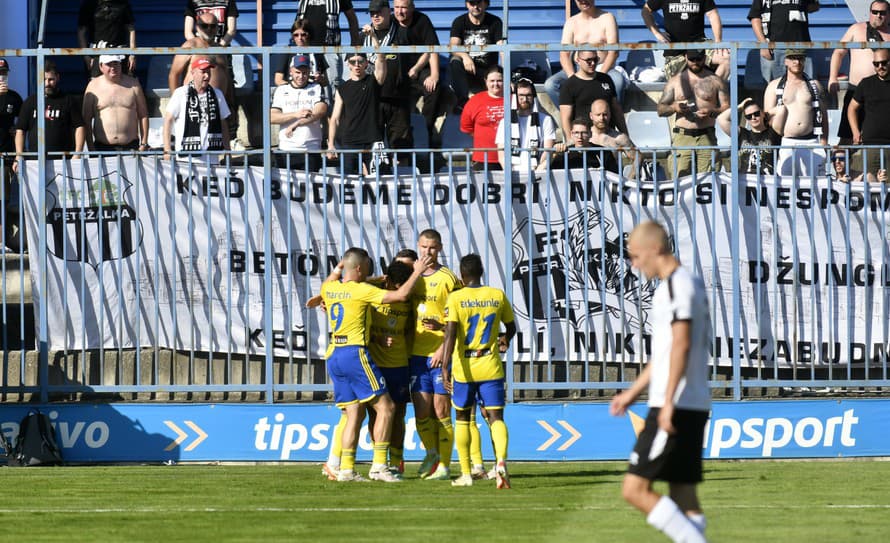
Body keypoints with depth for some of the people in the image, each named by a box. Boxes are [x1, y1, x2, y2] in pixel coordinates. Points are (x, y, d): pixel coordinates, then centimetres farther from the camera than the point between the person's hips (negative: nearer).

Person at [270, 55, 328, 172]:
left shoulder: (317, 89, 9)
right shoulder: (281, 91, 12)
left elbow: (321, 112, -8)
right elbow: (272, 117, 1)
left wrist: (295, 125, -15)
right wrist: (296, 114, -13)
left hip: (311, 150, -1)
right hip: (286, 149, 1)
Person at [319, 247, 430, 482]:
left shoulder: (330, 289, 10)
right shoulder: (361, 290, -10)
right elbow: (401, 294, -10)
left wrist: (339, 267, 39)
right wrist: (417, 272, 3)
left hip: (334, 356, 8)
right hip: (355, 354, -8)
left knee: (355, 412, 10)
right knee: (385, 407, -4)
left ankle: (346, 469, 2)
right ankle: (379, 465, -10)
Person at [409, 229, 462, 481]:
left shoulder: (448, 279, -4)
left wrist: (445, 347, -15)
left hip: (441, 353, -4)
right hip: (417, 353, 4)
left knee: (441, 410, -2)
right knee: (421, 411, 5)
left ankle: (444, 465, 4)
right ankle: (432, 453, 25)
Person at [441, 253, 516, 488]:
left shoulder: (456, 298, -6)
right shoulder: (498, 296, 3)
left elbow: (450, 334, -16)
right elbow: (511, 328, 17)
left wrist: (445, 367, -19)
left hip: (464, 368, -1)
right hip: (491, 367, 1)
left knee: (462, 418, 15)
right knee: (496, 417, -2)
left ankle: (466, 473, 17)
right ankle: (501, 461, -29)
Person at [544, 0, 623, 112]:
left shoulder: (607, 18, 1)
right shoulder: (571, 22, 9)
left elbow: (613, 52, -7)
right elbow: (564, 54, 0)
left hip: (604, 69, -3)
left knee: (618, 80, -38)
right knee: (550, 84, -25)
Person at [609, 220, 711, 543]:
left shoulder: (677, 284, -11)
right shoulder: (690, 283, 20)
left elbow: (681, 345, -21)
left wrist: (669, 402, -24)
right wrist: (633, 393, 31)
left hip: (676, 408, -10)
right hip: (693, 407, 10)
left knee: (635, 489, -11)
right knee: (683, 497, 8)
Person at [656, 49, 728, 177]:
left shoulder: (714, 81, 11)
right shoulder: (675, 81, 15)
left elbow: (726, 108, 6)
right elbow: (660, 110, 13)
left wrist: (711, 112, -14)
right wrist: (674, 107, -9)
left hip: (706, 137, -1)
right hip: (682, 137, 1)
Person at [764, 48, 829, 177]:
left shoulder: (814, 85, 16)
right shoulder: (774, 86, 10)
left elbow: (823, 117, 16)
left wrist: (824, 144, 6)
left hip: (810, 142, 2)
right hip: (785, 143, -2)